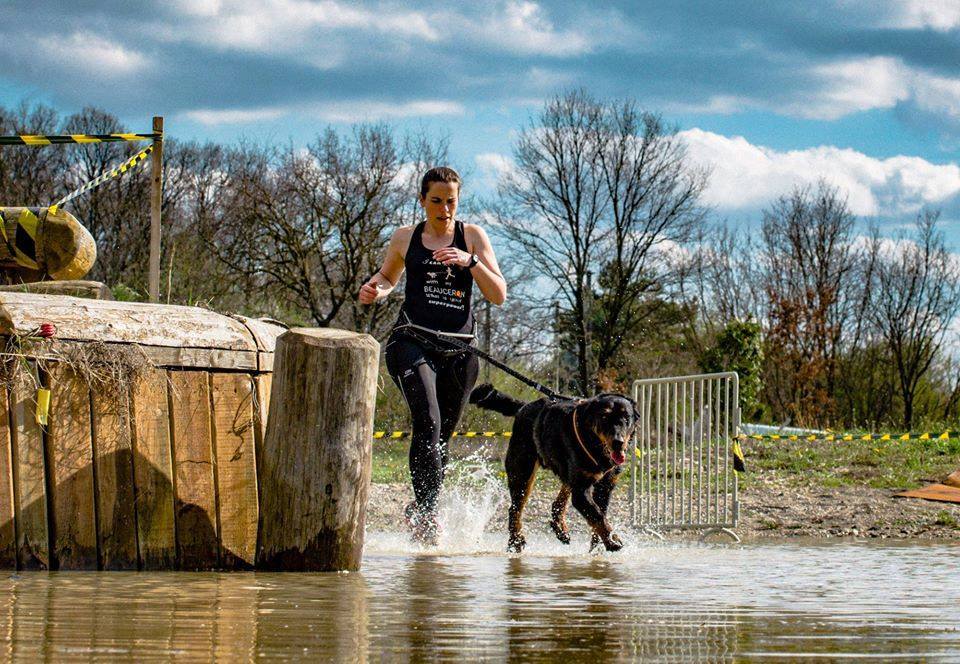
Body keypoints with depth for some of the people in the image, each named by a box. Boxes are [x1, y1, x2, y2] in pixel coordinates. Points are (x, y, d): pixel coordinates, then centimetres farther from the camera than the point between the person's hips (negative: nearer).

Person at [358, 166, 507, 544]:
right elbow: (387, 276, 30)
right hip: (412, 342, -2)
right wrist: (374, 290, 6)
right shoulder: (405, 238, 11)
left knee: (440, 439, 7)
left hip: (458, 350, 2)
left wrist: (470, 262, -14)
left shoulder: (472, 236, 8)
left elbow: (499, 296, 2)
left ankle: (419, 512, 26)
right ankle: (427, 511, -29)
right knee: (427, 423, -24)